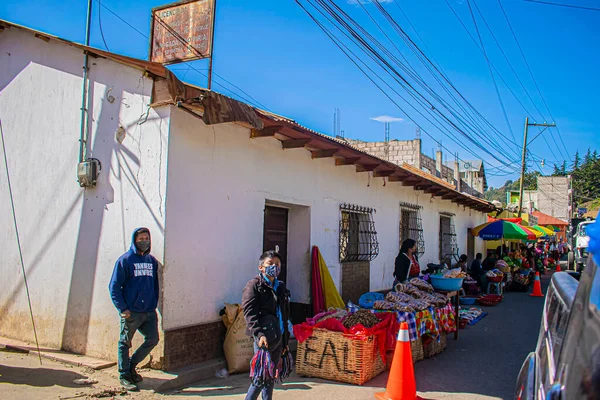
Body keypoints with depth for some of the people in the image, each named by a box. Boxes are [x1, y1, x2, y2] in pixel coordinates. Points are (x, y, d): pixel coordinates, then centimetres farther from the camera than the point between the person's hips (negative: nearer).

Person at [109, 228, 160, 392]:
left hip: (149, 312, 5)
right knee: (125, 344, 7)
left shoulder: (152, 261, 10)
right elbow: (114, 286, -8)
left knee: (152, 340, 6)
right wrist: (122, 308, -14)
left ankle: (131, 366, 27)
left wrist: (154, 304, 10)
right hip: (131, 312, -5)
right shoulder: (125, 260, -7)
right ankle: (124, 375, 23)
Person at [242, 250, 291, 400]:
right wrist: (259, 333, -25)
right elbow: (249, 312, -15)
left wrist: (285, 339, 19)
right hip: (264, 338, -7)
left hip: (278, 338, 7)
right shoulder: (254, 285, -4)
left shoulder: (281, 287, 17)